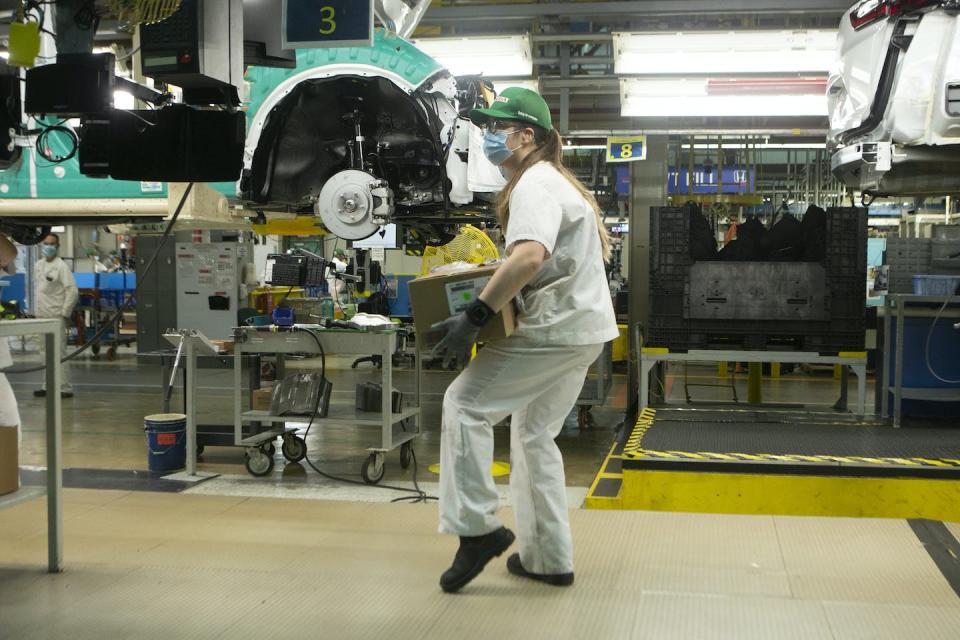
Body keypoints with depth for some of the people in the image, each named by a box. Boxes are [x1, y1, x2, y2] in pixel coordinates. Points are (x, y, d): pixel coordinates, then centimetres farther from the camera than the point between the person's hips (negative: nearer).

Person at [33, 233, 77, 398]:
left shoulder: (61, 266, -10)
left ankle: (65, 389, -6)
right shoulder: (39, 265, 12)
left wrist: (65, 313, -14)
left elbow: (72, 290, -14)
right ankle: (48, 386, 22)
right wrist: (37, 310, 15)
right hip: (41, 315, 8)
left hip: (56, 316, -8)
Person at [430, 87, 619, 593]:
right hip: (581, 327, 11)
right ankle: (548, 559, 20)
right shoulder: (557, 180, 21)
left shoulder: (535, 182, -13)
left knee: (465, 402, -10)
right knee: (534, 434, 15)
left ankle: (477, 528, -9)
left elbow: (530, 256, -31)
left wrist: (476, 315, -31)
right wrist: (499, 274, 20)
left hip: (556, 328, -11)